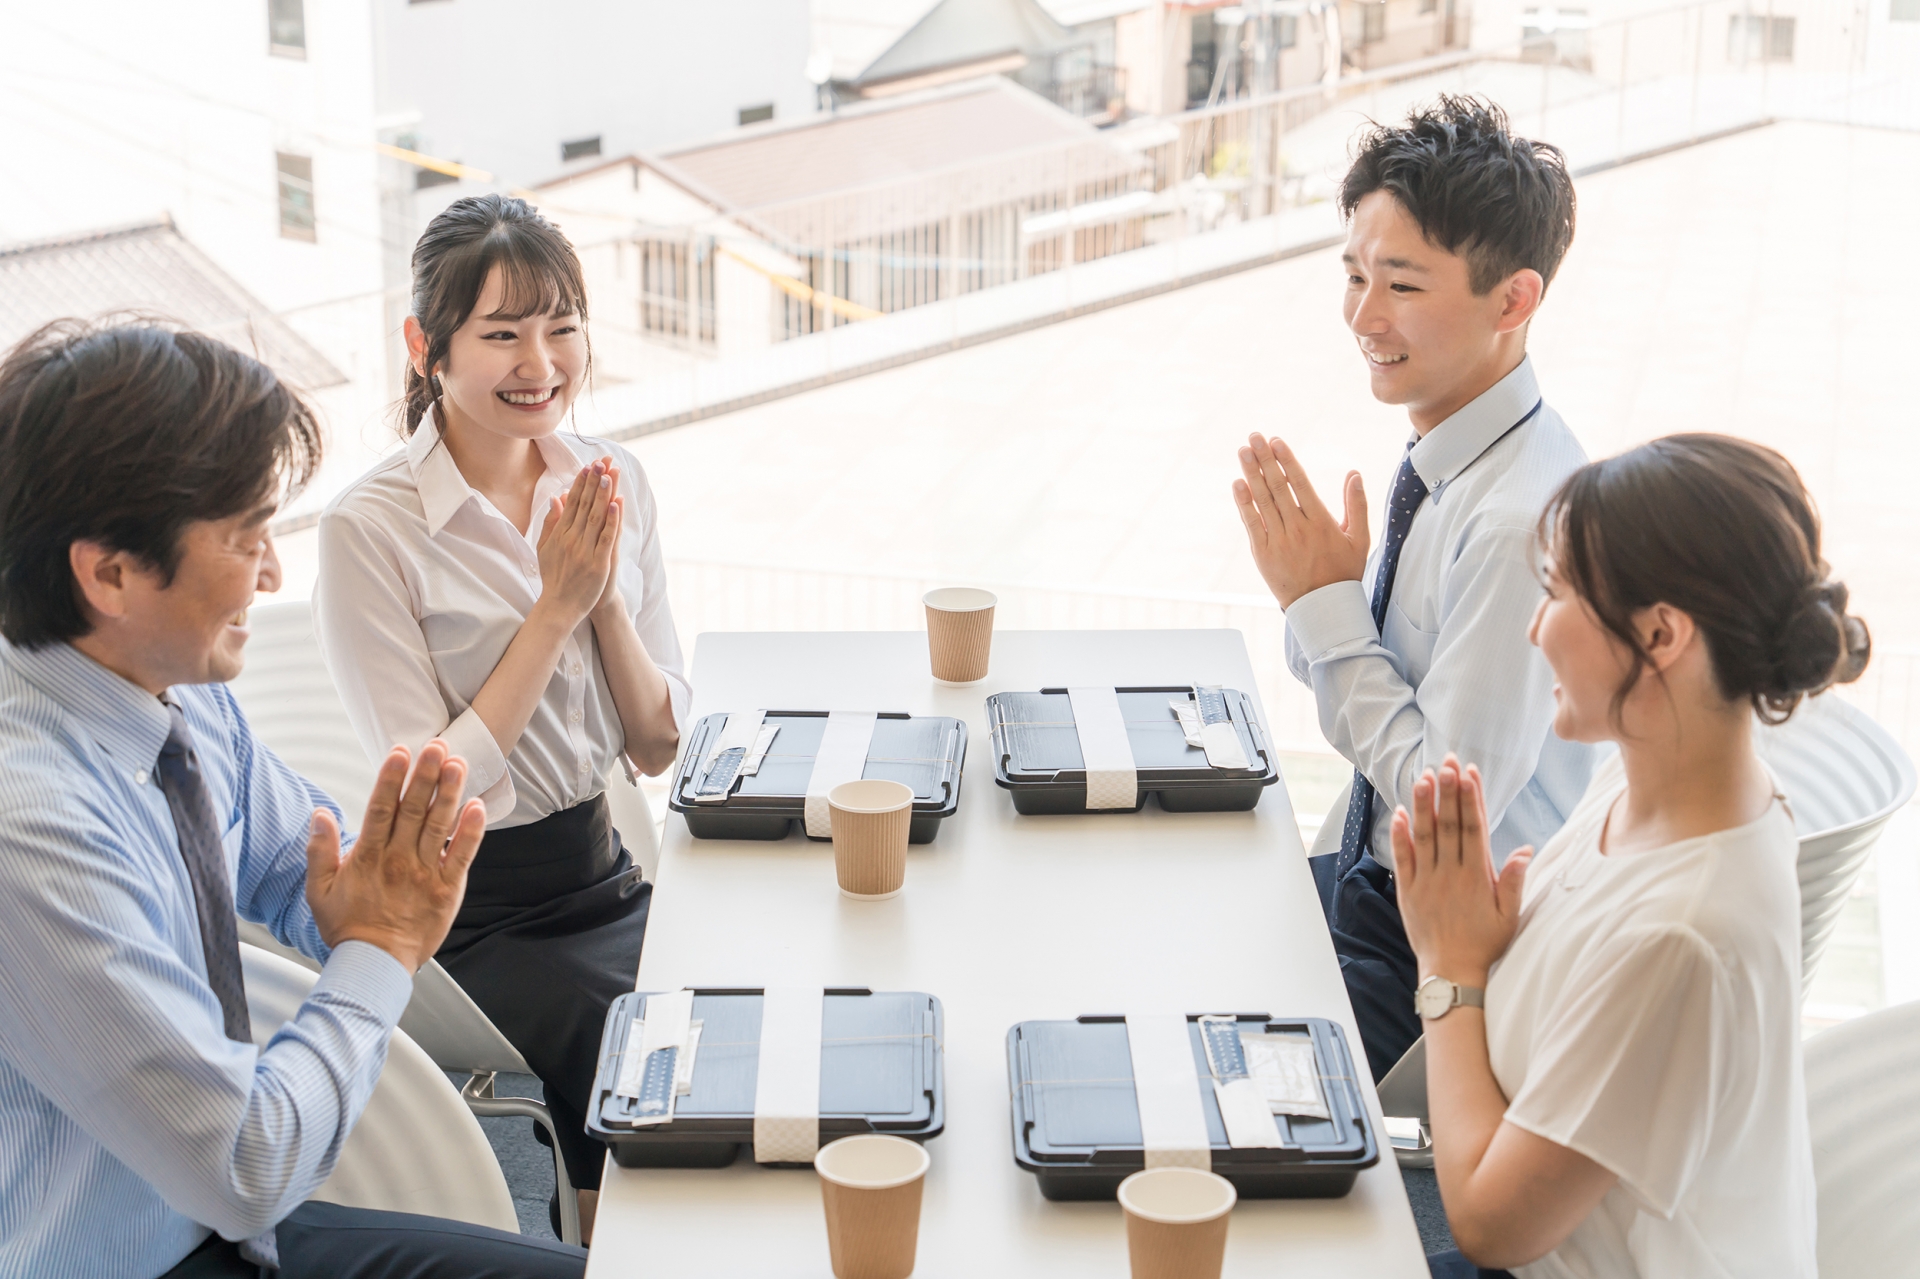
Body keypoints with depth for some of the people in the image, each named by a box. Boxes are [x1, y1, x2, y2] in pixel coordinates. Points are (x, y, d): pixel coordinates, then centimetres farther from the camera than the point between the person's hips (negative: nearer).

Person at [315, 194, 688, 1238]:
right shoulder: (370, 528, -15)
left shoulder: (612, 483, 2)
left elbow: (658, 747, 3)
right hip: (469, 924, -5)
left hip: (603, 879, 6)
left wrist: (607, 596, -14)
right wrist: (556, 605, -19)